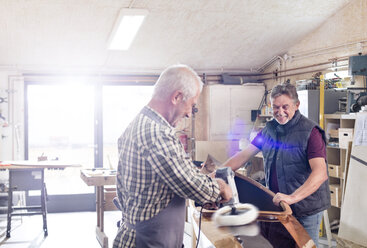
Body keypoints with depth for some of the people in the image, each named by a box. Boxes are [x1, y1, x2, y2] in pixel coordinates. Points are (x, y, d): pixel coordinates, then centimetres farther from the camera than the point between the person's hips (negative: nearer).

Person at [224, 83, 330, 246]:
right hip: (276, 206, 6)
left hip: (305, 210, -6)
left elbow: (320, 173, -27)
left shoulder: (310, 132, -17)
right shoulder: (269, 129, 5)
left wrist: (292, 197, -39)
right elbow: (244, 155, 6)